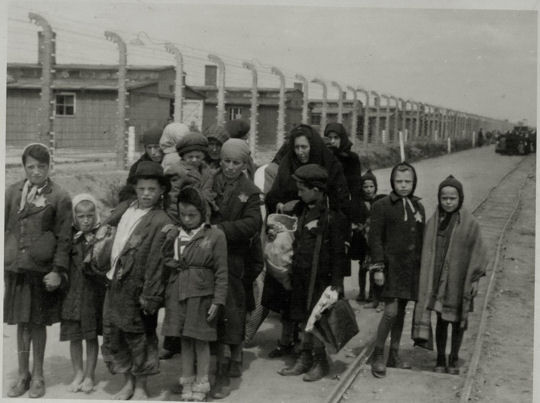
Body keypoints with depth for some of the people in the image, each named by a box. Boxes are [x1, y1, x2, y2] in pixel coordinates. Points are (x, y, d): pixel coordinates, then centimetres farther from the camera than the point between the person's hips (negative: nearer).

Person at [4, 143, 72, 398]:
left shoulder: (59, 197, -5)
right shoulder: (12, 192, 6)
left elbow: (64, 238, -5)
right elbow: (4, 228, 11)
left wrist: (58, 271, -9)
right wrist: (6, 260, 6)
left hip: (42, 269, -3)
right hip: (15, 267, 3)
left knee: (38, 323, 7)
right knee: (21, 322, 11)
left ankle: (37, 376, 21)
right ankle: (23, 375, 24)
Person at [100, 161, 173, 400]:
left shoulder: (160, 222, -15)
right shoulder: (125, 208, 6)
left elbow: (156, 263, -17)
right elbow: (107, 227, 23)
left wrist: (150, 296, -18)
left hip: (136, 288, -7)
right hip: (114, 284, 7)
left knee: (138, 338, 7)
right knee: (113, 335, 14)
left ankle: (140, 387, 24)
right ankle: (127, 382, 30)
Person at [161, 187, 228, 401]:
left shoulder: (215, 235, -5)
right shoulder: (174, 235, 6)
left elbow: (221, 272, -5)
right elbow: (165, 261, 15)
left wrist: (217, 301, -8)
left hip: (201, 295, -3)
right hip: (177, 293, 3)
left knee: (201, 341, 5)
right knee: (185, 340, 12)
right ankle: (187, 384, 24)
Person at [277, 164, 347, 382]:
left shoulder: (333, 216, -13)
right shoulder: (302, 210, 10)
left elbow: (338, 251, -13)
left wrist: (336, 281, -15)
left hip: (321, 276, -7)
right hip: (301, 274, 7)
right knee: (304, 318, 13)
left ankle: (320, 361, 14)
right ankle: (305, 358, 23)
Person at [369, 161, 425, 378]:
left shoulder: (418, 207, 12)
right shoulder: (382, 206, -5)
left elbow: (421, 239, 16)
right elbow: (375, 238, -7)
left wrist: (423, 266, 14)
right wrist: (378, 267, -12)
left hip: (412, 267, 5)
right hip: (391, 265, -5)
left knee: (401, 311, 12)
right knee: (391, 311, -12)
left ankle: (394, 355, 23)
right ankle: (378, 355, 2)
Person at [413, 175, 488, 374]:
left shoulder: (470, 223, -6)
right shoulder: (433, 222, 0)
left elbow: (478, 252, -2)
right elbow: (427, 253, 4)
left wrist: (475, 278, -6)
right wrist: (425, 280, 4)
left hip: (460, 281, -1)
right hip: (438, 280, 1)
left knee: (458, 321, 10)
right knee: (441, 321, 9)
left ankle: (454, 360, 26)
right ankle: (440, 360, 22)